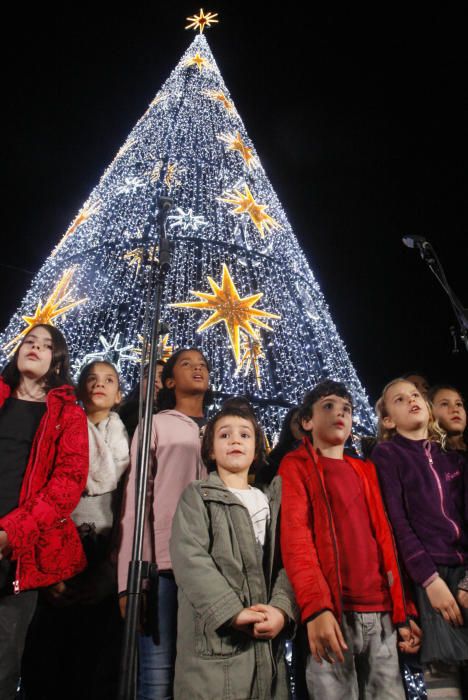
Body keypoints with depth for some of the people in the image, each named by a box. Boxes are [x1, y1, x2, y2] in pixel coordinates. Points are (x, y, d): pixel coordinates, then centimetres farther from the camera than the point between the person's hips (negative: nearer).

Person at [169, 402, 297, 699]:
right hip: (215, 638, -3)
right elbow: (190, 559, -11)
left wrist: (281, 608, -14)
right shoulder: (197, 496, 3)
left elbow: (285, 561, 4)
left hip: (267, 640, 4)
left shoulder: (270, 501, 16)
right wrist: (233, 612, -19)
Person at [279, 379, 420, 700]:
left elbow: (385, 539, 15)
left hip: (382, 612, 5)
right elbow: (294, 534, -9)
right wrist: (316, 606, -19)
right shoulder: (296, 465, 3)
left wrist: (404, 610, 9)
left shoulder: (366, 471, 18)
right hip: (331, 612, -4)